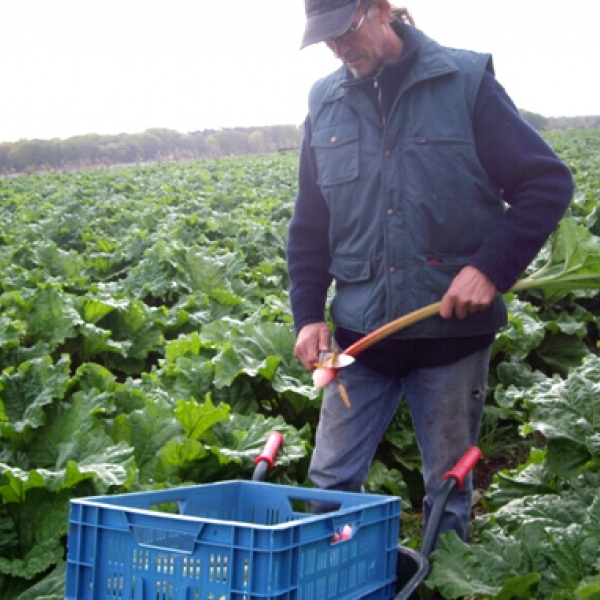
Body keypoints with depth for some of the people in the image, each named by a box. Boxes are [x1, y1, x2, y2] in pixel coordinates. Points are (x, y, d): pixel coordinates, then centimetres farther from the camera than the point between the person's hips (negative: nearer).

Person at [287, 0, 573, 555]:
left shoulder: (465, 83, -5)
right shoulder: (326, 104, 7)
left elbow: (549, 183, -5)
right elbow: (309, 226, 13)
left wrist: (491, 267, -15)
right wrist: (308, 312, 4)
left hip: (451, 327, -3)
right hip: (360, 328, 3)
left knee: (449, 488, 10)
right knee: (331, 480, 6)